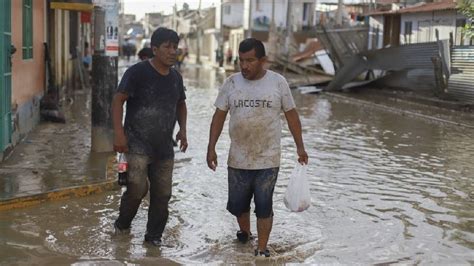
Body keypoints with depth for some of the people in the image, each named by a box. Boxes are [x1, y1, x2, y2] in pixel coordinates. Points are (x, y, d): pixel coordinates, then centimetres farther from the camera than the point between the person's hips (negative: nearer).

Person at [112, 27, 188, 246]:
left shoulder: (175, 77, 8)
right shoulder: (137, 72, -10)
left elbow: (181, 104, 24)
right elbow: (118, 100, -10)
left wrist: (182, 129, 8)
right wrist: (119, 133, -18)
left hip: (165, 146, 6)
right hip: (138, 144, -6)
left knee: (162, 194, 7)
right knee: (138, 187, -15)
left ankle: (154, 236, 23)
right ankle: (122, 224, 13)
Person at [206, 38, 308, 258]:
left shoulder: (278, 82, -5)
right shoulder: (231, 83, -2)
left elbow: (291, 115, 3)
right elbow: (219, 116, 3)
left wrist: (300, 147, 3)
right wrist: (211, 148, -3)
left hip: (268, 160, -2)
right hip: (238, 160, 2)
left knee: (264, 206, 1)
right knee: (237, 204, 14)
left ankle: (262, 250, 13)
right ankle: (244, 233, 41)